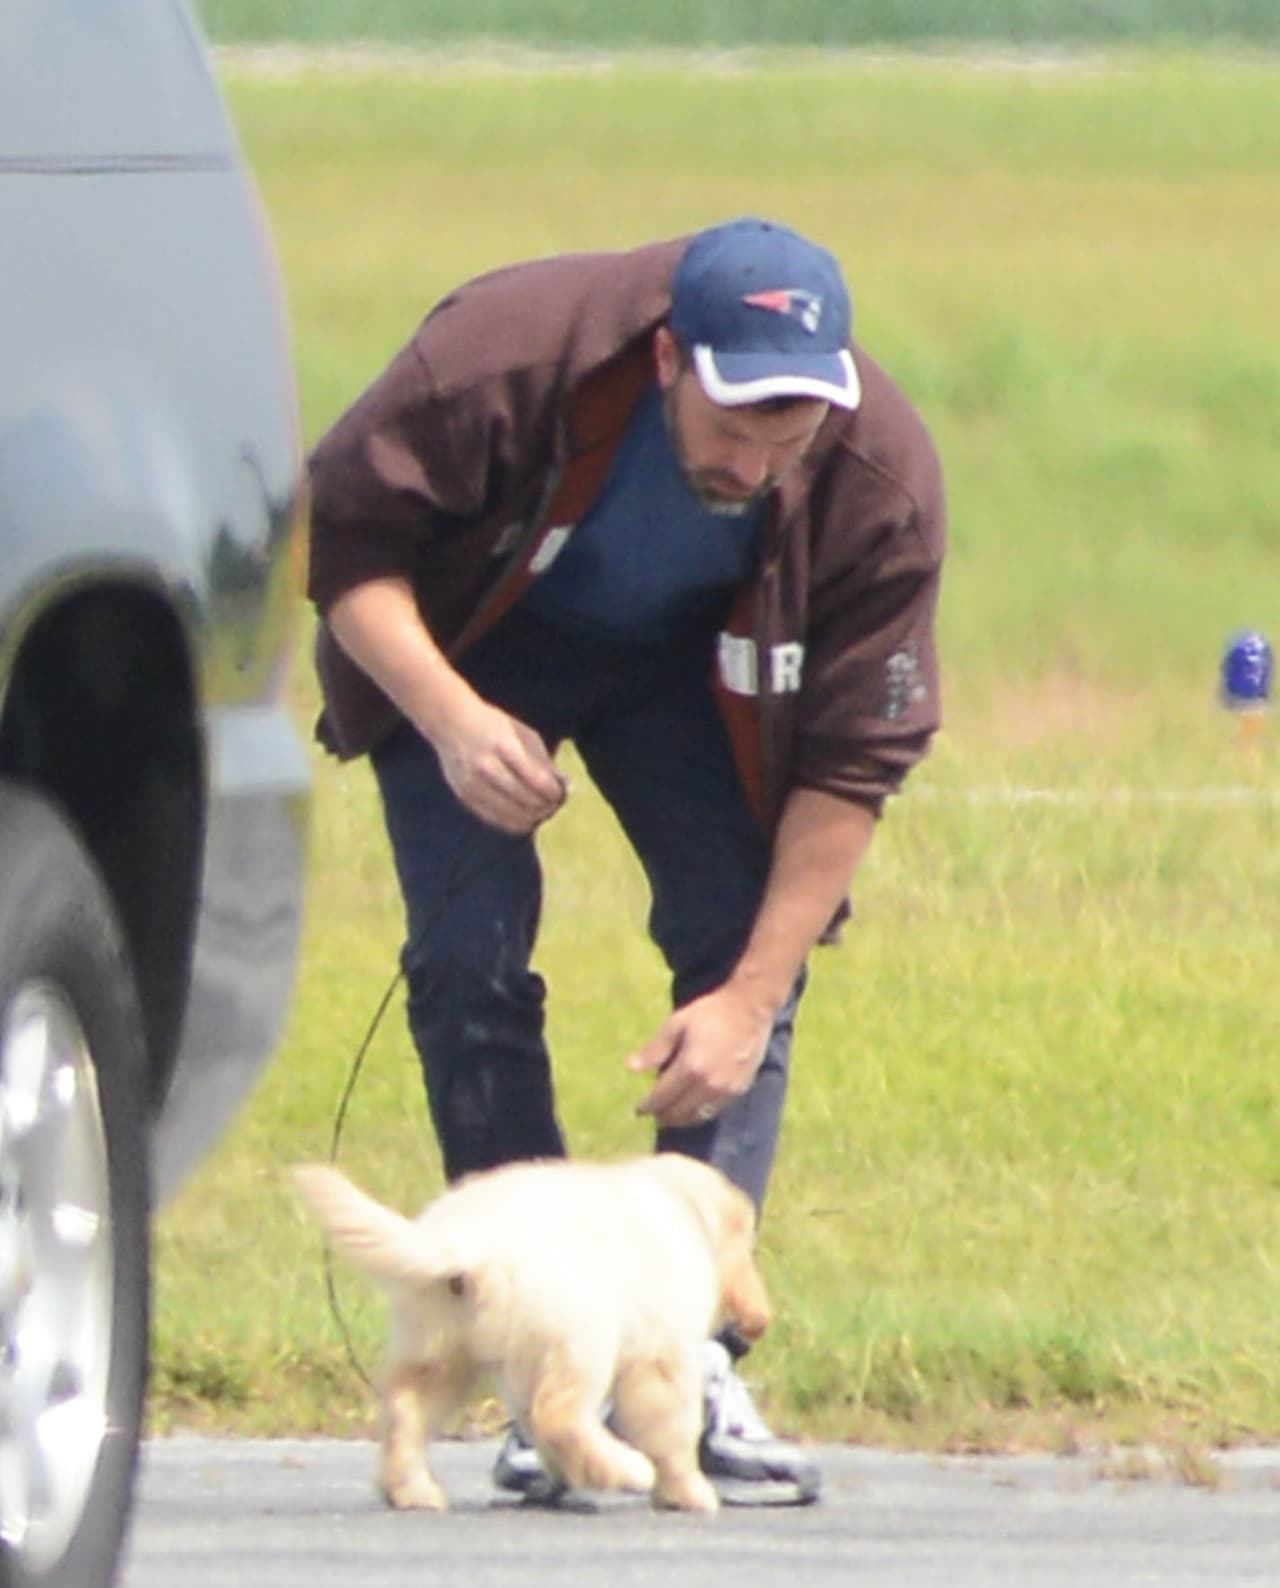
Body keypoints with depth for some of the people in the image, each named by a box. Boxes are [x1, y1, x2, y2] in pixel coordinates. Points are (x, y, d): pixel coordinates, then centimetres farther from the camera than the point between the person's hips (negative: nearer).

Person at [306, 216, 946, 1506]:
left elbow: (854, 760, -23)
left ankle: (692, 1360, -10)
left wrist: (752, 998, -26)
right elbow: (343, 535, -24)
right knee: (471, 959, -15)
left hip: (682, 662, 2)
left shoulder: (881, 474, -32)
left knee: (741, 948, -13)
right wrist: (449, 721, -38)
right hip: (469, 651, -2)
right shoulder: (503, 359, -39)